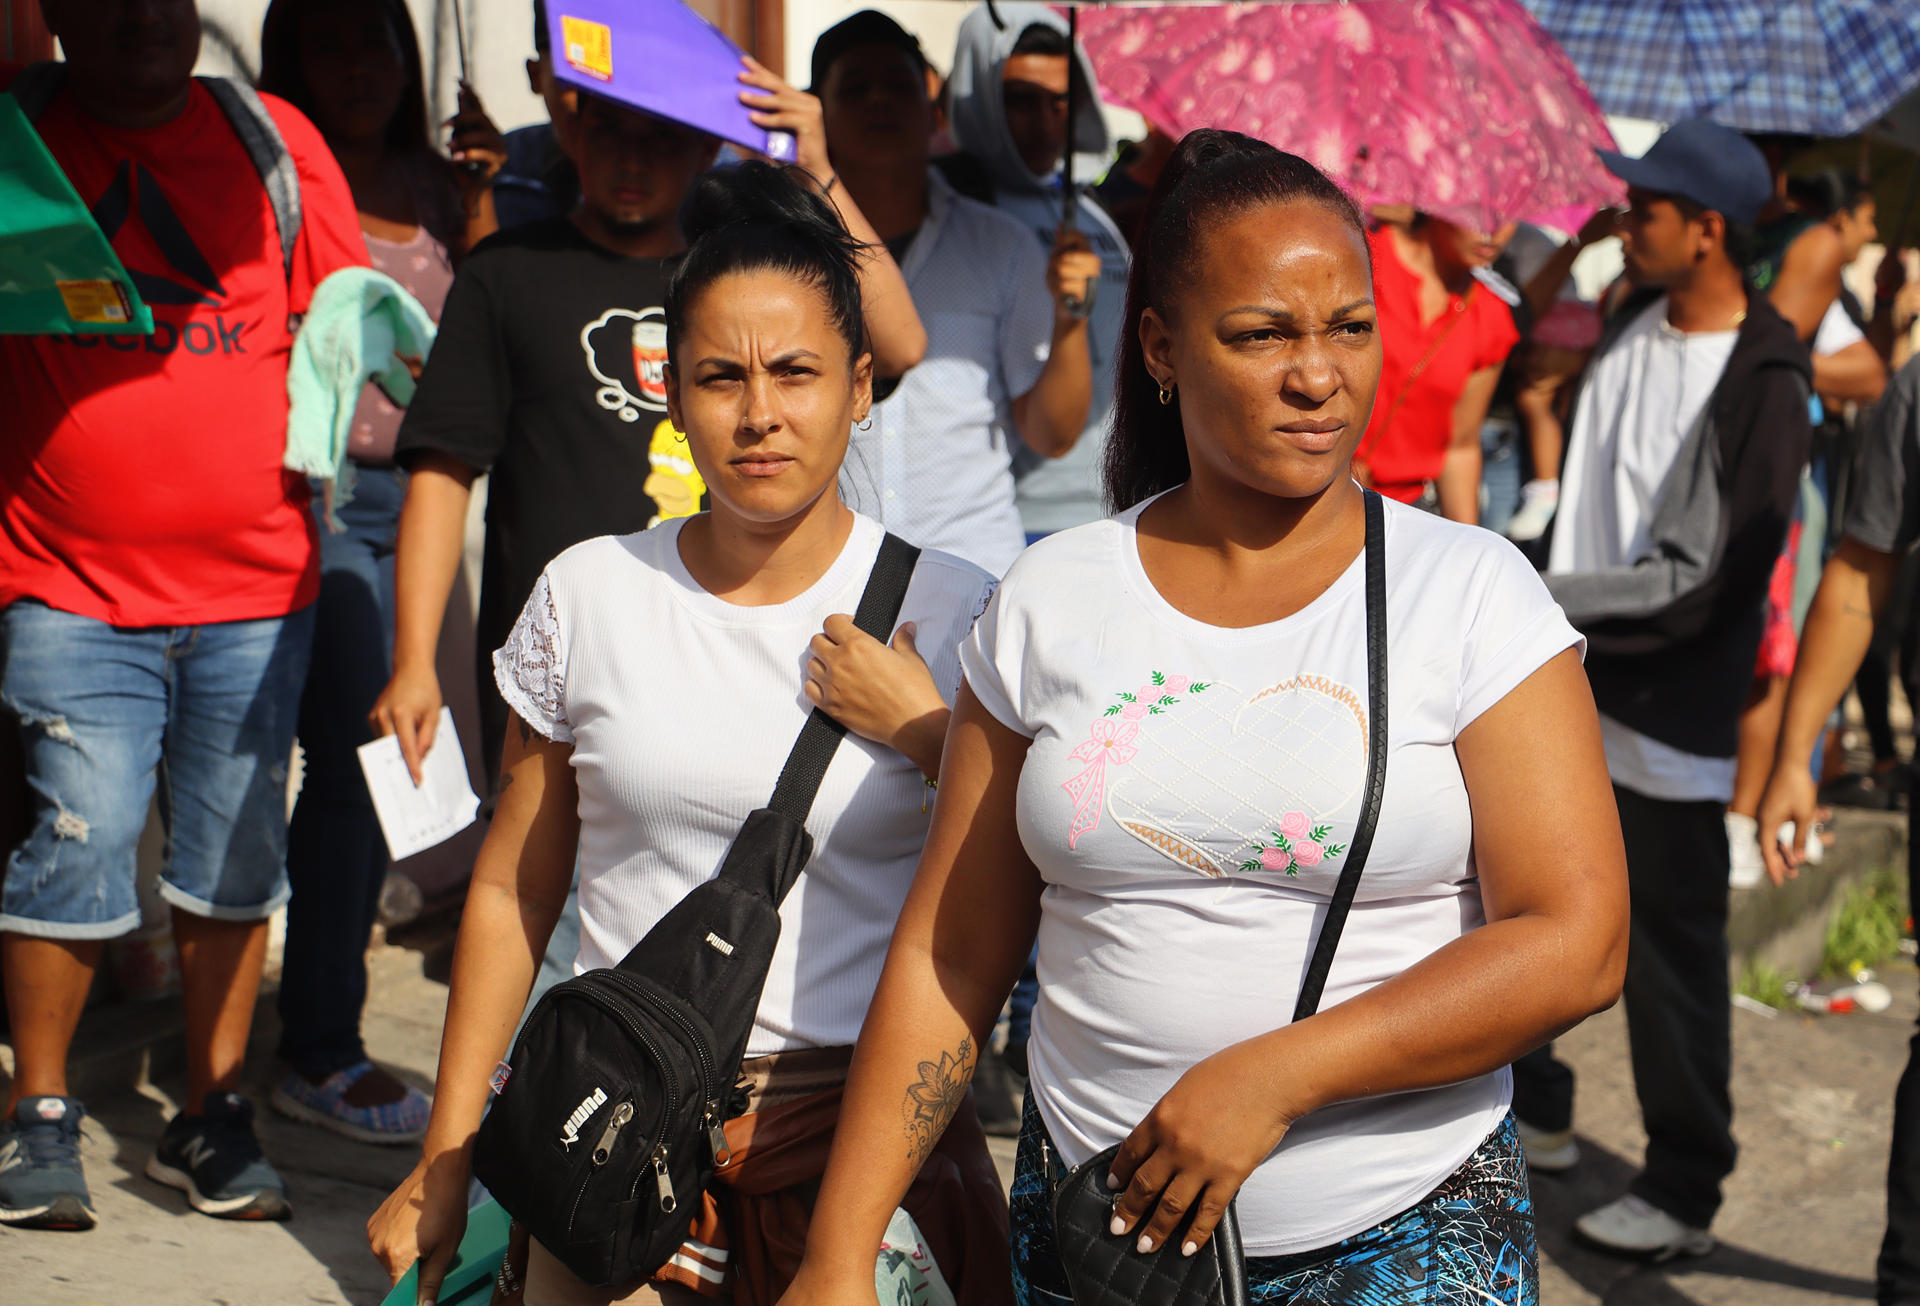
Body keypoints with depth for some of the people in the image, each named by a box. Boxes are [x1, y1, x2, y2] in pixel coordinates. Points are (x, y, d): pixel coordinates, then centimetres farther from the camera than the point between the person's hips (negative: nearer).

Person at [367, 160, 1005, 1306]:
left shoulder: (947, 611, -3)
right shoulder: (587, 595, 1)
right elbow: (511, 891, 8)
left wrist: (925, 734, -14)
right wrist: (444, 1165, 9)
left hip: (870, 1128, -1)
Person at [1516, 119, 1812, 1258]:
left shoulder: (1764, 382, -19)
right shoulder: (1635, 323, 5)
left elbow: (1701, 582, -22)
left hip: (1670, 705, -8)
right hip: (1568, 681, 8)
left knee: (1672, 944, 3)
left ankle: (1684, 1193, 18)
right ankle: (1535, 1116, 37)